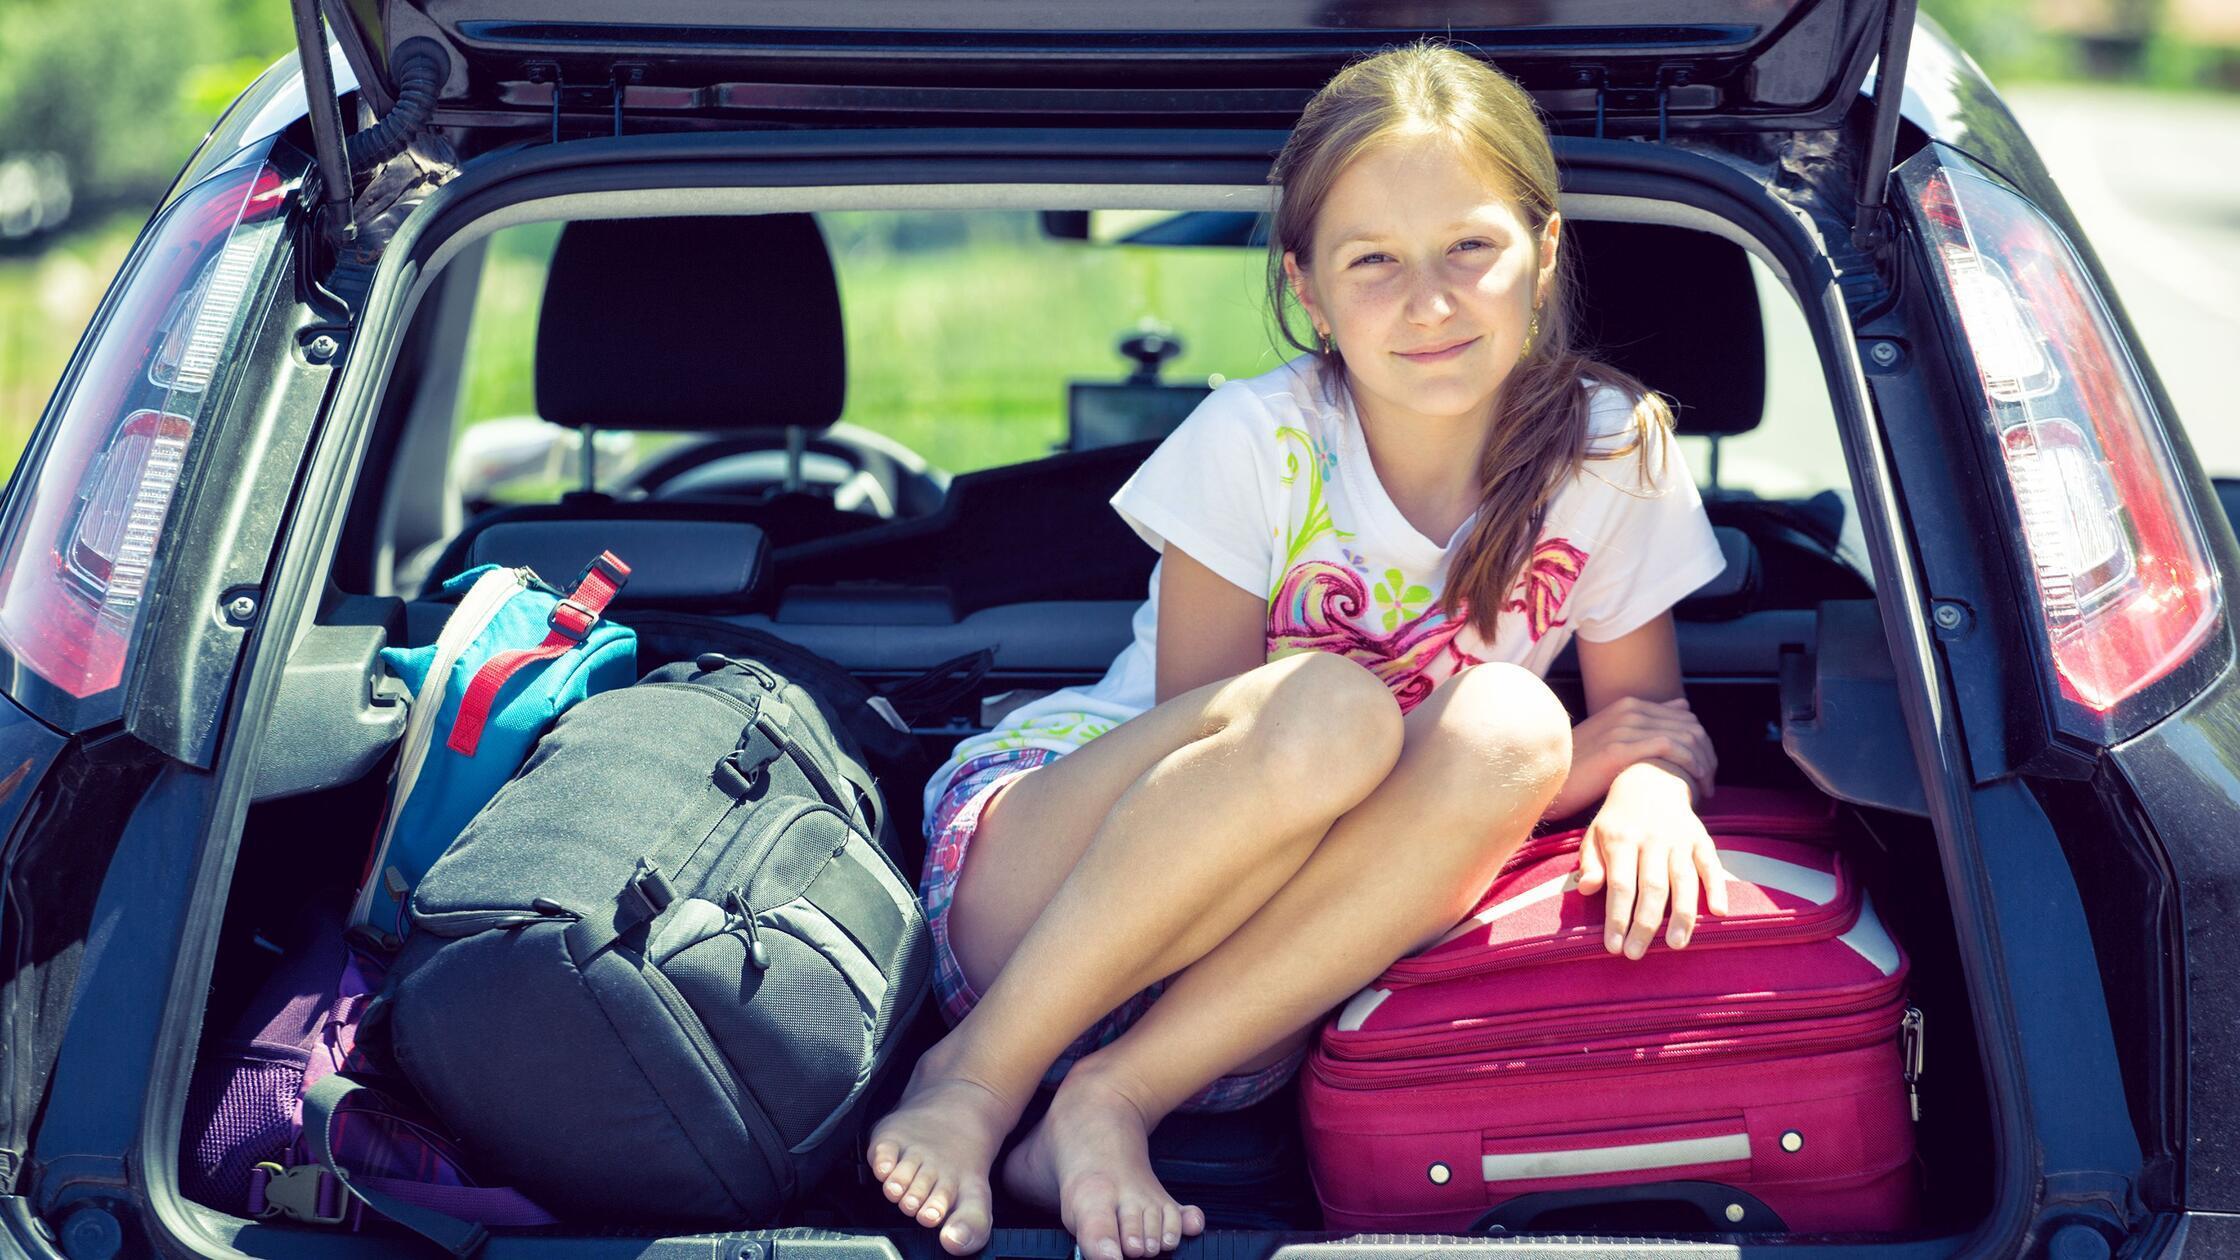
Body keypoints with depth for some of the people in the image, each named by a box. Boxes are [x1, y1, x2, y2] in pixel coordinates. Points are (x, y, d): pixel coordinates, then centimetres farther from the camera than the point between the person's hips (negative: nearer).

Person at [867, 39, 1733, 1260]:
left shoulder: (1612, 454, -5)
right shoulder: (1258, 443, -14)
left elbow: (1651, 722, 6)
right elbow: (1205, 744, -12)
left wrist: (1653, 783, -21)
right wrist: (1561, 767, -18)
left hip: (1258, 994, 3)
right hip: (1031, 878, -3)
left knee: (1505, 731, -28)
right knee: (1326, 713, -35)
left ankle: (1114, 1100, -23)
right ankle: (975, 1075, -21)